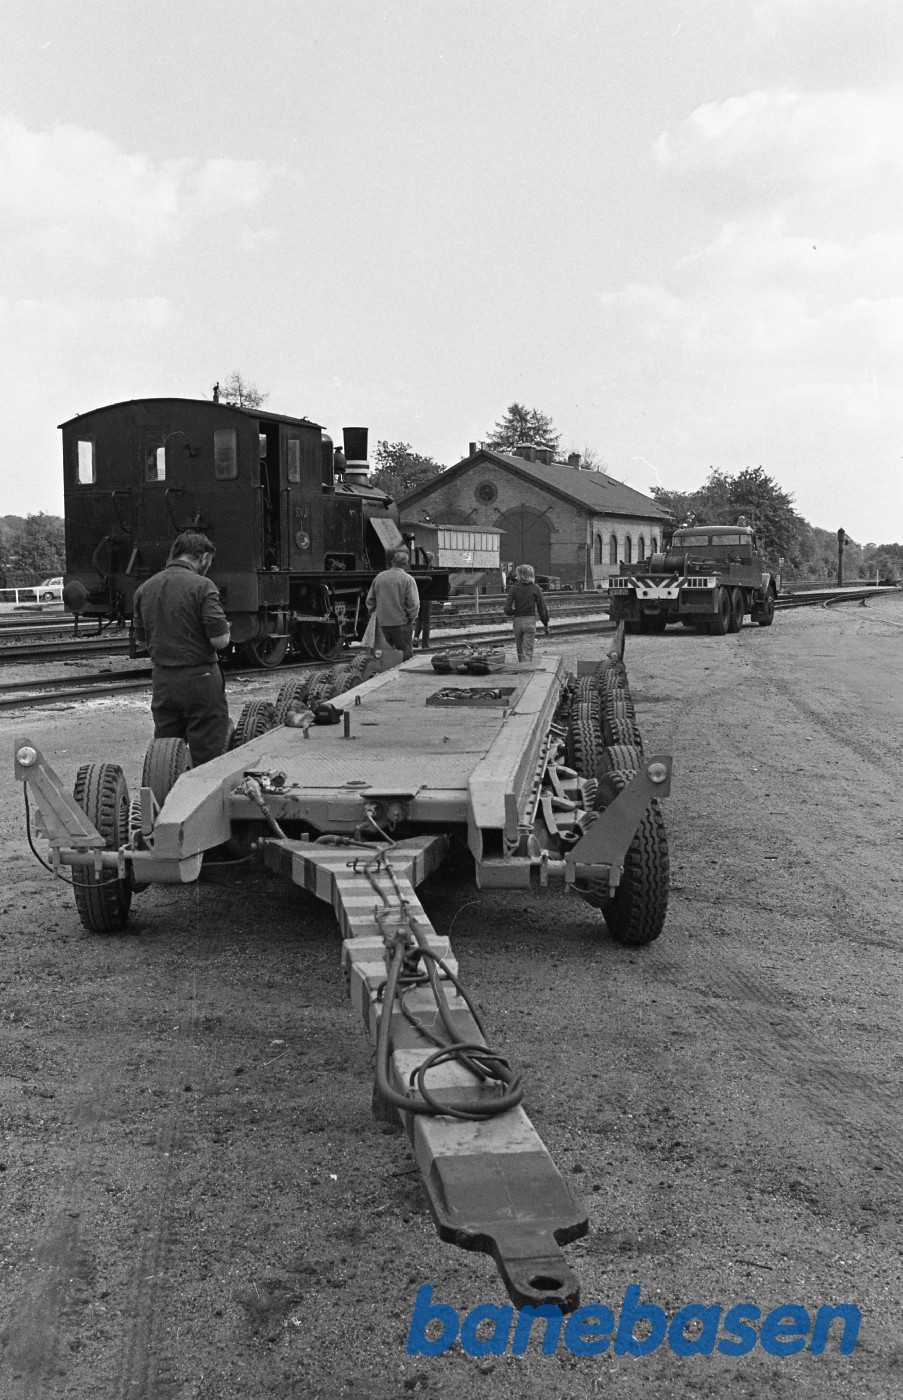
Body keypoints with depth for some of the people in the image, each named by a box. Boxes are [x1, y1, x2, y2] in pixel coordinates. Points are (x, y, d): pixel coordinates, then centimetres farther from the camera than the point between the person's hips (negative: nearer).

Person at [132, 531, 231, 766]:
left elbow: (142, 639, 15)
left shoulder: (145, 589, 7)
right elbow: (220, 640, -16)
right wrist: (225, 629, 5)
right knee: (207, 757, 1)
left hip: (162, 681, 6)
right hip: (200, 680, -6)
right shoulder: (201, 586, -12)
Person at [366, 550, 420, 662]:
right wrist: (412, 617, 0)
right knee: (406, 653, 3)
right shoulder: (407, 579, -10)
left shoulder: (379, 577, 4)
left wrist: (372, 612, 21)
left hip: (383, 622, 5)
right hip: (401, 622, -5)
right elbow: (414, 603, -14)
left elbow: (370, 600, 9)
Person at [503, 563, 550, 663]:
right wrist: (546, 624, 8)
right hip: (530, 621, -1)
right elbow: (542, 609, -3)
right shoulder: (535, 589, -3)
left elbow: (507, 609, -9)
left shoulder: (514, 588, -4)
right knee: (528, 652, -2)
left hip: (517, 621, 1)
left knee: (520, 652, 16)